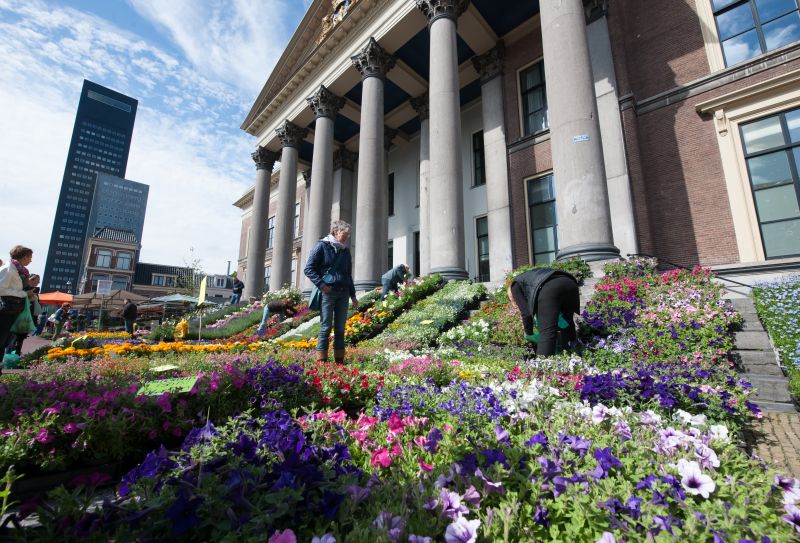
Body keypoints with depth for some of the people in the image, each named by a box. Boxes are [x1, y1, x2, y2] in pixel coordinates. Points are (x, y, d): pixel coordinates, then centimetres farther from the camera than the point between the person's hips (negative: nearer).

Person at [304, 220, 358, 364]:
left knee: (340, 328, 7)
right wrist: (321, 284, -16)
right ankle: (321, 360, 4)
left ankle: (339, 360, 15)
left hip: (343, 293, 6)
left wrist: (353, 296, 19)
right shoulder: (322, 246, 0)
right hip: (327, 292, -5)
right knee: (326, 327, -4)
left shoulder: (346, 251, 17)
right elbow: (308, 269, -5)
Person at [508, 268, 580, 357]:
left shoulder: (515, 285, 24)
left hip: (548, 289, -7)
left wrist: (529, 334, 26)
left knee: (546, 333, -6)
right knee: (568, 322, 28)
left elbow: (525, 312, 13)